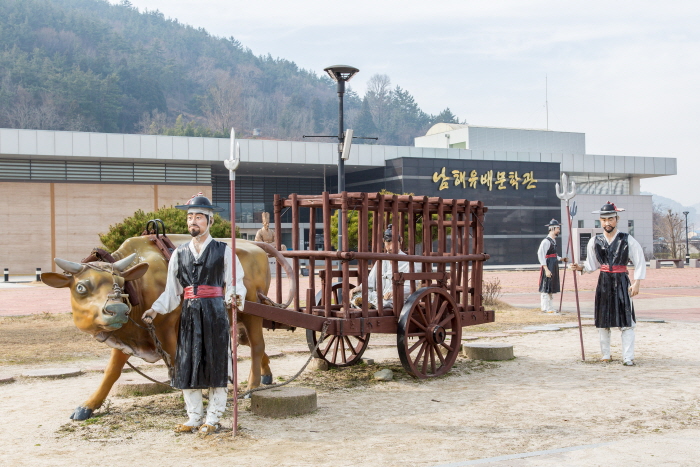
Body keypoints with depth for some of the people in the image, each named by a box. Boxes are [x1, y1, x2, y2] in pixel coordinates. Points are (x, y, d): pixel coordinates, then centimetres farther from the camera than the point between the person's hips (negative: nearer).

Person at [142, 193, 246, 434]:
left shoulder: (223, 251, 1)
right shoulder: (179, 253, 10)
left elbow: (235, 282, -3)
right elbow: (172, 290, 10)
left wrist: (235, 297, -24)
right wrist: (155, 309, -2)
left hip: (215, 312, -3)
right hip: (189, 314, 3)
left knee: (216, 364, 2)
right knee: (187, 364, 6)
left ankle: (212, 419, 13)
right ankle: (194, 418, 20)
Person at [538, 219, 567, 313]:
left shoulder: (553, 241, 15)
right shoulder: (546, 241, -16)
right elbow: (540, 255, -22)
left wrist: (561, 259, 13)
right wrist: (546, 269, -25)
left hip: (553, 268, 10)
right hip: (548, 268, -10)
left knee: (551, 288, 15)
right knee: (546, 288, -5)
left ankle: (550, 307, 22)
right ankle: (545, 308, -1)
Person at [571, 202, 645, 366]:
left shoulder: (627, 240, -3)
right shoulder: (594, 241, 4)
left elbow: (640, 263, -1)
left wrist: (636, 283, -8)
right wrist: (580, 267, -7)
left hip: (622, 283, -3)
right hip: (603, 283, 3)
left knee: (626, 321, -6)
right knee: (603, 321, 8)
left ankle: (628, 357, -3)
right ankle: (605, 355, 19)